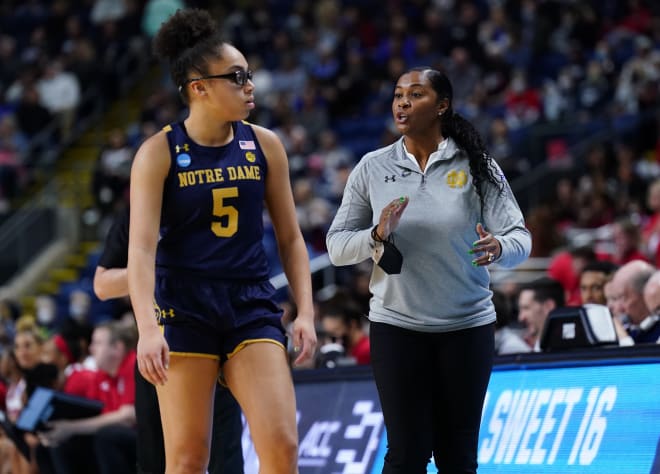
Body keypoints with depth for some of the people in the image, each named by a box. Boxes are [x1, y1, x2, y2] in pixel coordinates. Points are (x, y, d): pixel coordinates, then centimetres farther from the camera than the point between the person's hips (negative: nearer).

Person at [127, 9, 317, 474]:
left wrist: (305, 313, 2)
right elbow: (141, 248, -13)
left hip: (252, 306, 3)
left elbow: (290, 238, 12)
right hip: (184, 309, -3)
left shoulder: (264, 146, 5)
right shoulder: (159, 152, -5)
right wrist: (148, 328, -25)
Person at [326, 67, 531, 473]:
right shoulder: (372, 168, 1)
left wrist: (498, 247, -29)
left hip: (467, 328, 0)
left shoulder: (476, 166, -2)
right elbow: (337, 247, 1)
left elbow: (519, 237, -6)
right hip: (397, 328, 0)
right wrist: (377, 236, -19)